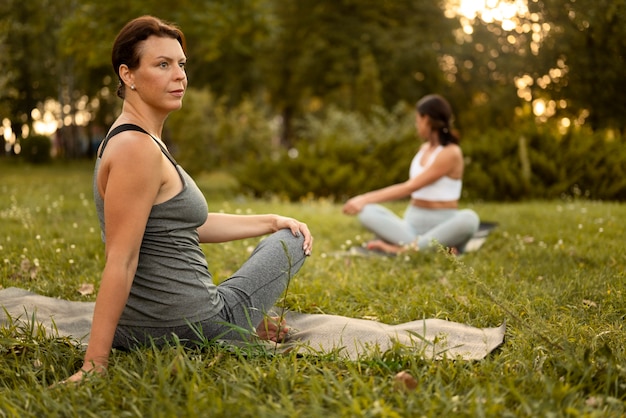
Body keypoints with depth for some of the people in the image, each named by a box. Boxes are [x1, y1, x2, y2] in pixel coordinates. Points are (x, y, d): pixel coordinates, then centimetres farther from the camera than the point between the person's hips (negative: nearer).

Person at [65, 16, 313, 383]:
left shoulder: (137, 141, 9)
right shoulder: (137, 148, -23)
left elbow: (191, 224, 16)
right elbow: (120, 262, -26)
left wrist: (272, 222, 14)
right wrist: (94, 364, -25)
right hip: (189, 330, -10)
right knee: (291, 242, 14)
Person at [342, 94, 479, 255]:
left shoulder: (451, 153, -9)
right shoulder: (424, 148, 14)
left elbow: (409, 188, -14)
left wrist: (366, 199, -13)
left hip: (442, 226, -6)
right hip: (413, 224, 6)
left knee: (469, 218, -38)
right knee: (366, 212, -18)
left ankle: (402, 248, -37)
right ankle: (431, 245, -32)